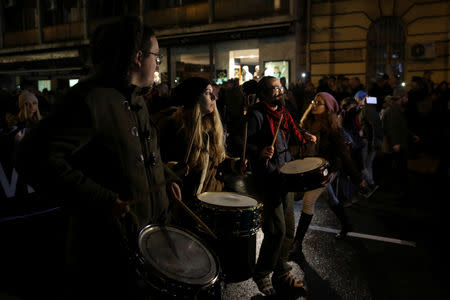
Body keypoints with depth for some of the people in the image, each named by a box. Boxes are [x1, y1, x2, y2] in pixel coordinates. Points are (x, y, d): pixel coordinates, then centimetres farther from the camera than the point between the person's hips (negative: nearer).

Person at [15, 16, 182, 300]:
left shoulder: (137, 100, 11)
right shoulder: (90, 99, -20)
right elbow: (38, 158, -27)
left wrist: (166, 177, 9)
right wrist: (101, 200, -30)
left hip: (151, 228, 9)